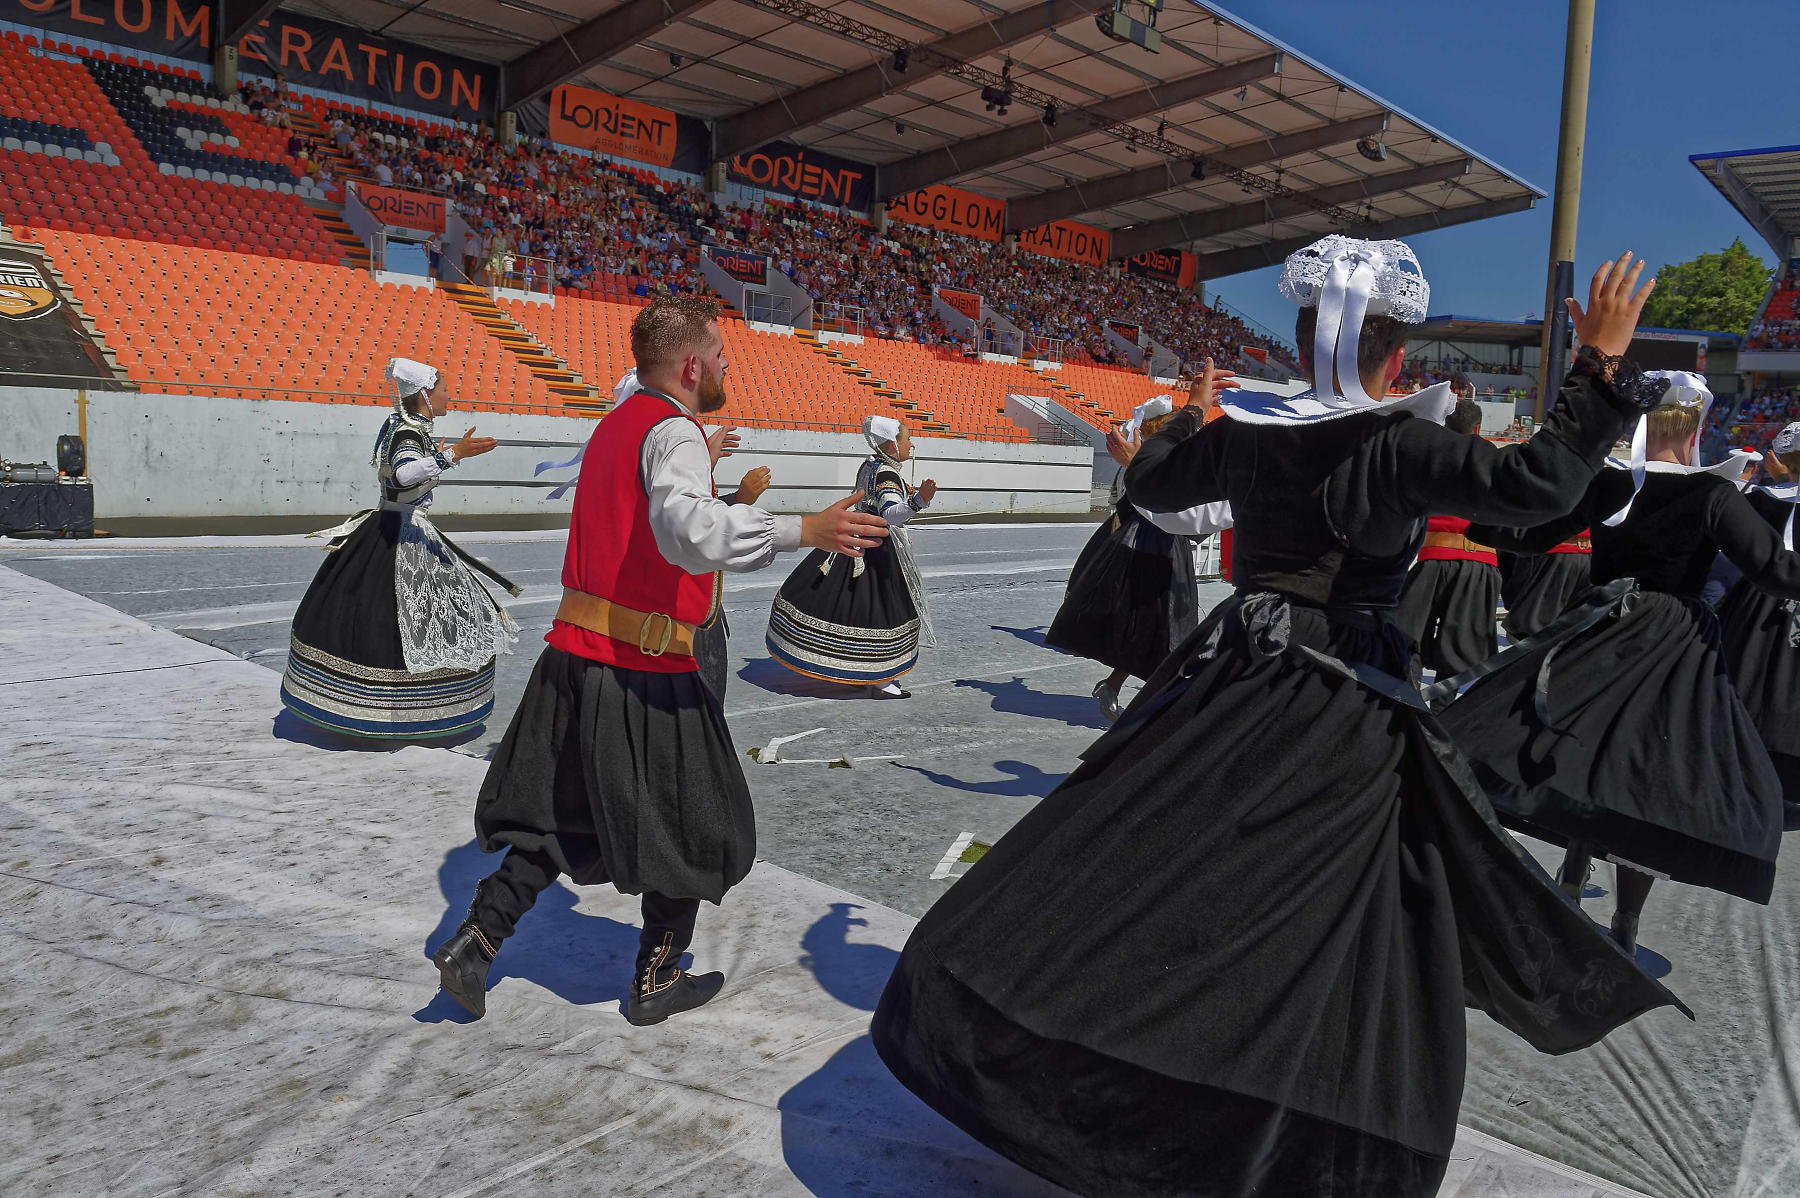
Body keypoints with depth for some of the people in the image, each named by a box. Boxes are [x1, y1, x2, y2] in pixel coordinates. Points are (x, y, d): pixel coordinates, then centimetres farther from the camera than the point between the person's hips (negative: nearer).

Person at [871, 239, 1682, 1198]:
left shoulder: (1244, 432, 2)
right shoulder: (1403, 444, -10)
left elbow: (1147, 484, 17)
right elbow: (1534, 484, -20)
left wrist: (1183, 417, 35)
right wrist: (1600, 365, -9)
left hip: (1228, 684, 4)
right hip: (1347, 729, -3)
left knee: (1124, 874, 9)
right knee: (1331, 941, 7)